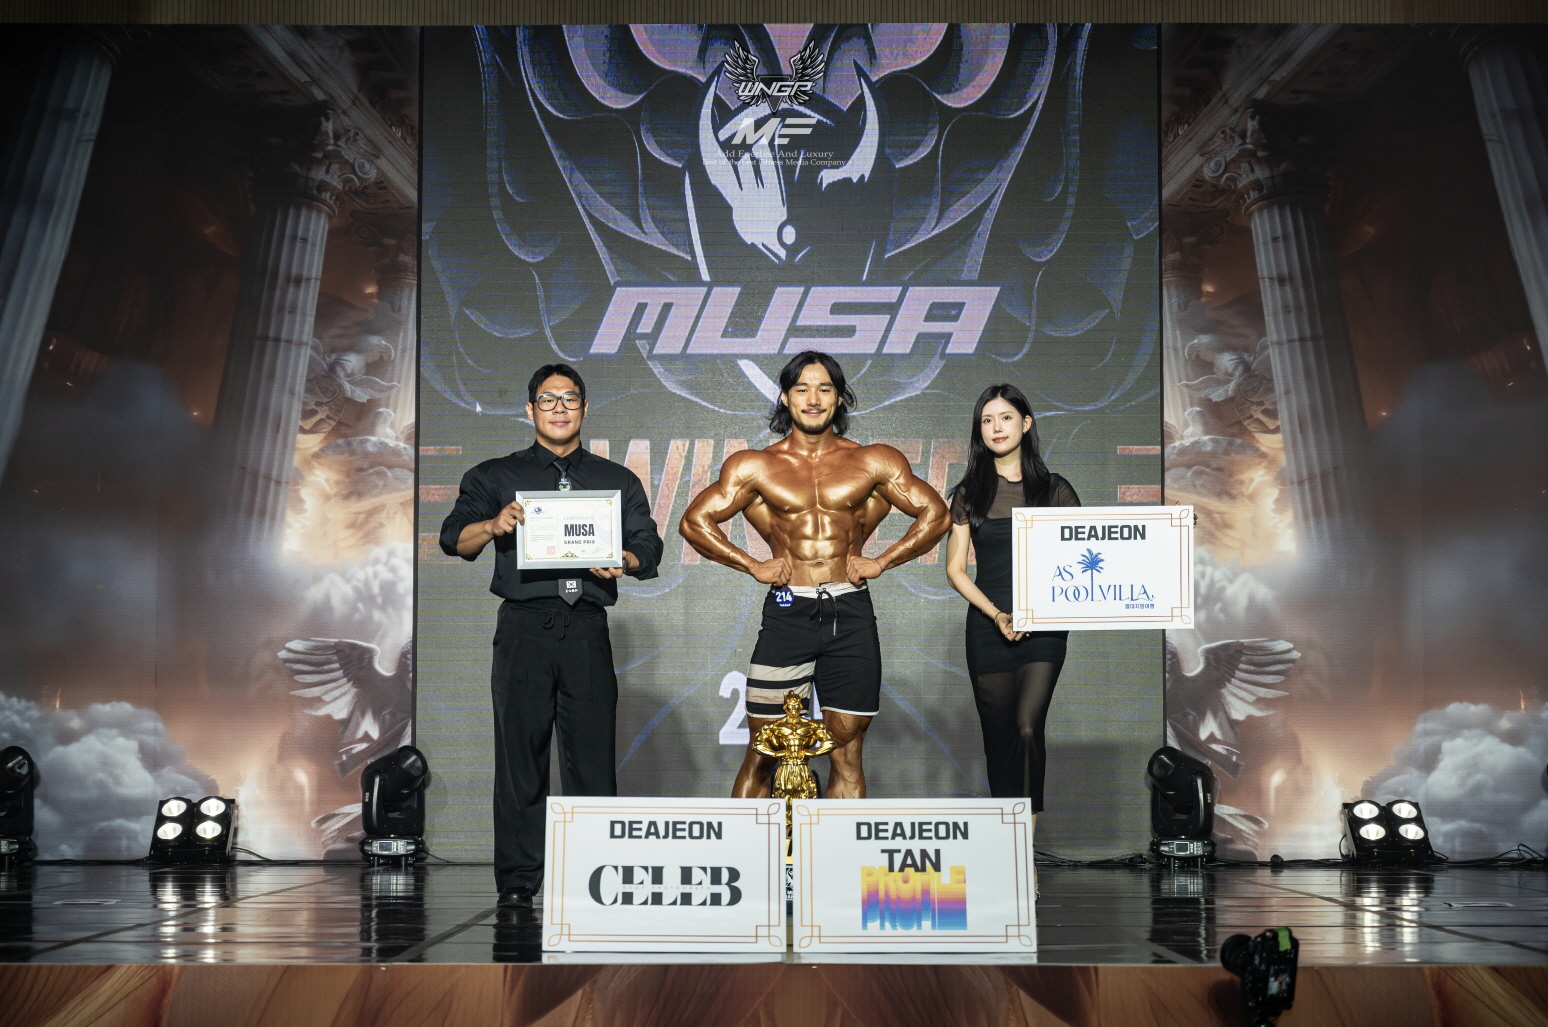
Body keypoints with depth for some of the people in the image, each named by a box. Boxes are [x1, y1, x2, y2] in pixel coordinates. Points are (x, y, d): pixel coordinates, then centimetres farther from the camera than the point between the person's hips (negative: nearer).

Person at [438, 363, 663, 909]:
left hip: (588, 632, 1)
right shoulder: (496, 476, 14)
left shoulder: (617, 480, 18)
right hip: (524, 629, -1)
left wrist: (624, 561, -12)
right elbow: (453, 538, 4)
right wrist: (493, 525, -17)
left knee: (593, 757, -3)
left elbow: (649, 546, 10)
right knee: (520, 756, -2)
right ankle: (518, 880, 4)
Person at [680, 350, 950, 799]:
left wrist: (880, 561, 1)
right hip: (787, 611, -1)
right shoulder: (755, 466, 7)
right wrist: (753, 565, -1)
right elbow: (695, 521, 7)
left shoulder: (873, 462, 8)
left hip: (851, 614, 1)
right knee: (762, 753, -1)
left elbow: (936, 514, 9)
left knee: (847, 753, 5)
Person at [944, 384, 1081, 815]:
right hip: (987, 629, 2)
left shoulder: (1055, 489, 5)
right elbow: (955, 568, 5)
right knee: (998, 736, 5)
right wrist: (996, 614, -9)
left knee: (1027, 728, -18)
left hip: (1043, 629, -1)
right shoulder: (969, 494, 7)